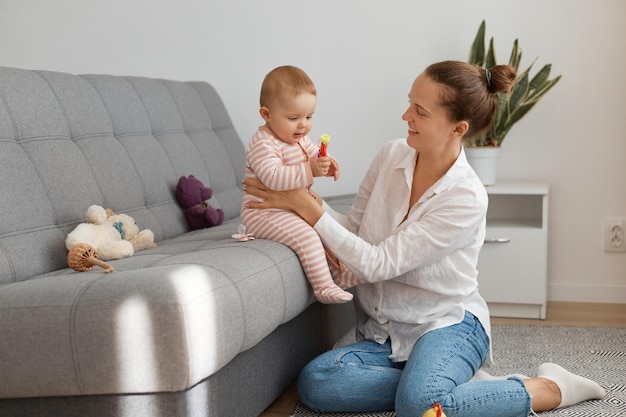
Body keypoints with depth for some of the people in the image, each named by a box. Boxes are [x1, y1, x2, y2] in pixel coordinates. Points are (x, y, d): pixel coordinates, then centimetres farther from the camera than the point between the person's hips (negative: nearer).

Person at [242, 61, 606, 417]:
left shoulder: (466, 199, -20)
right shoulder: (393, 155, -2)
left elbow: (376, 264, -21)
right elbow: (355, 229, 4)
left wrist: (308, 208, -22)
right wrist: (309, 201, -15)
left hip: (448, 325, -6)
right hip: (385, 333, 6)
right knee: (315, 383, -23)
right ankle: (457, 387, -10)